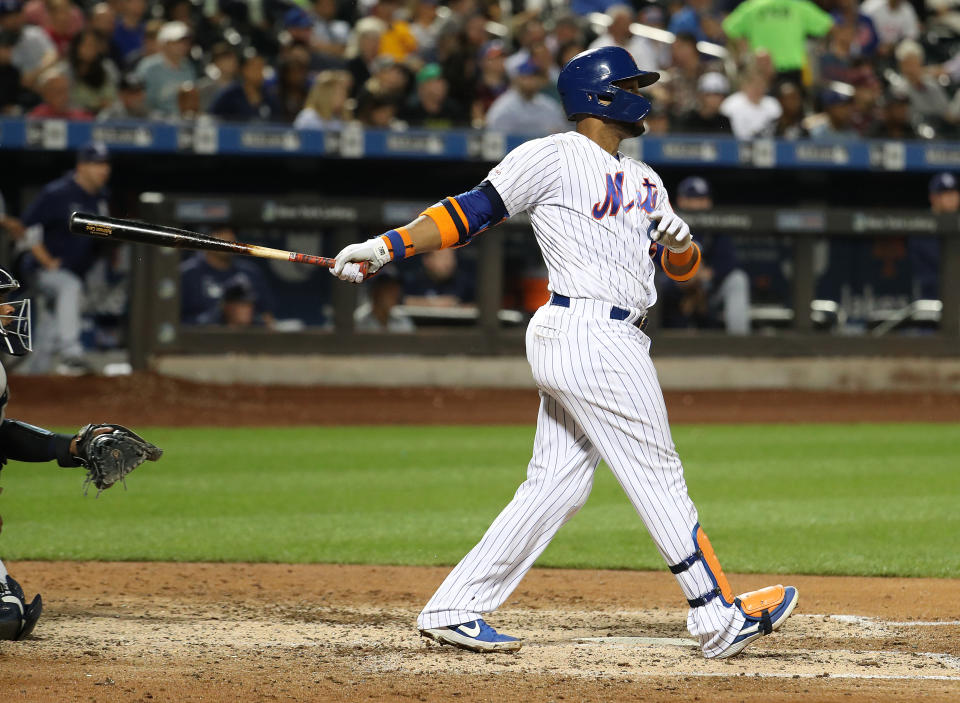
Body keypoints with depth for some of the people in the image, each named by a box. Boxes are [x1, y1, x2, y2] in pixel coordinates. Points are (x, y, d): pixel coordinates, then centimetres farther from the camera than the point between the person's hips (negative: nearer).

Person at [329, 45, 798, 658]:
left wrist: (679, 241, -4)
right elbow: (470, 213, -5)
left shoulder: (644, 181, 21)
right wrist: (386, 247, -13)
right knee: (658, 475, -4)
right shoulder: (553, 158, -4)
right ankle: (720, 619, 1)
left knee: (555, 486, 6)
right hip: (588, 330, -9)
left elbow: (684, 269, 20)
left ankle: (453, 610, 7)